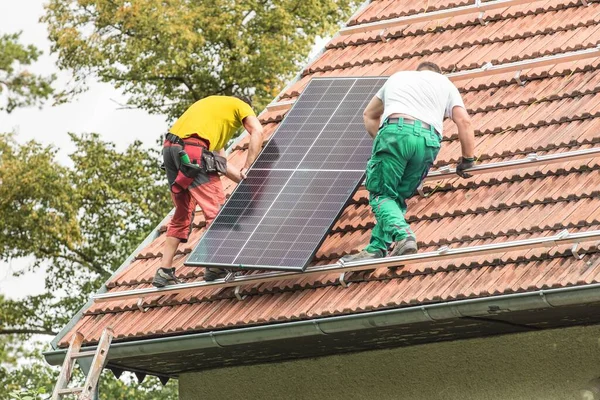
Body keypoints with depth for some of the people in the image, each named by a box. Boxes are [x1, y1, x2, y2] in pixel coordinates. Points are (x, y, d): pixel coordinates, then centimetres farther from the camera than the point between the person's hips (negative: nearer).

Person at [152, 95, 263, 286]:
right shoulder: (240, 106, 17)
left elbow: (219, 160, 30)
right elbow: (257, 131, -5)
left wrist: (243, 178, 23)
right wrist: (247, 169, -4)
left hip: (169, 148, 8)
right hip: (193, 150, -8)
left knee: (182, 213, 16)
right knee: (216, 208, -3)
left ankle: (164, 272, 14)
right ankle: (216, 267, -8)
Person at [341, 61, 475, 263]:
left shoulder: (397, 77, 36)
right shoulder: (444, 83, 31)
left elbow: (369, 115, 44)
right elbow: (464, 121, 18)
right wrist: (468, 159, 21)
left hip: (395, 132, -2)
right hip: (428, 141, 2)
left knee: (382, 194, -1)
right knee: (398, 196, 13)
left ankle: (402, 235, -28)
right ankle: (377, 249, 0)